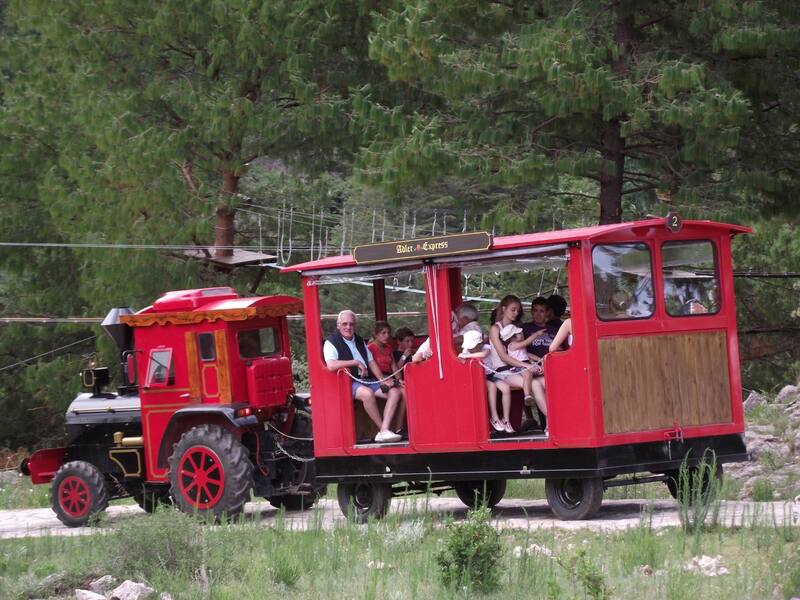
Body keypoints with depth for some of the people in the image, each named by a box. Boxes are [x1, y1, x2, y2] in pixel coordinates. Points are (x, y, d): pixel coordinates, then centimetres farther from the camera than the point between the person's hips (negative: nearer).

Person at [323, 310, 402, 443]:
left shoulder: (359, 341, 20)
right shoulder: (331, 343, -5)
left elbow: (371, 361, 19)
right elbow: (331, 365, -22)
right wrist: (357, 363, -16)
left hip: (367, 381, 8)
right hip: (348, 383, -8)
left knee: (394, 391, -10)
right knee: (367, 393, -37)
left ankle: (384, 431, -23)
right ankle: (383, 430, -25)